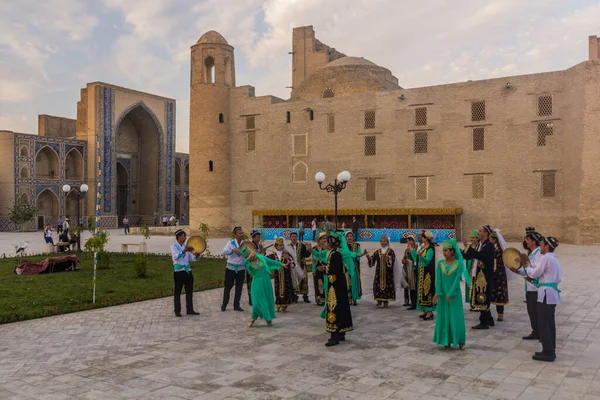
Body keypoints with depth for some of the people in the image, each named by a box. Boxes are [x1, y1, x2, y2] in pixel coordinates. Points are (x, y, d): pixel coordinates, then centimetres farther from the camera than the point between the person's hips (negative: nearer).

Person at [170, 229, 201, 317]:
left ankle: (190, 310, 14)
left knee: (189, 290, 6)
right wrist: (184, 251, -35)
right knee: (177, 291, 0)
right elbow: (175, 256, -21)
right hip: (178, 270, -6)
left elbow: (191, 258, 11)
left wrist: (196, 256, -10)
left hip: (187, 270, 6)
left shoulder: (186, 246, 12)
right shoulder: (173, 246, -4)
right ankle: (177, 311, 8)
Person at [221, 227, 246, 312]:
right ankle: (224, 304, 20)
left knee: (239, 287, 6)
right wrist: (233, 250, -30)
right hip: (231, 269, -2)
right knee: (228, 287, 7)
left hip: (241, 269, 2)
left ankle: (236, 305, 17)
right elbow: (224, 252, -17)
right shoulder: (231, 243, -5)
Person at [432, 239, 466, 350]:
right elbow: (438, 279, -3)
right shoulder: (440, 263, 3)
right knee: (444, 317, 6)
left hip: (454, 294, -3)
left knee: (456, 317, 0)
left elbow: (457, 279, -13)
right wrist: (437, 293, -15)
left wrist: (450, 294, -19)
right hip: (443, 293, 3)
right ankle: (446, 341, 14)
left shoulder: (459, 263, -6)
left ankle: (460, 341, 11)